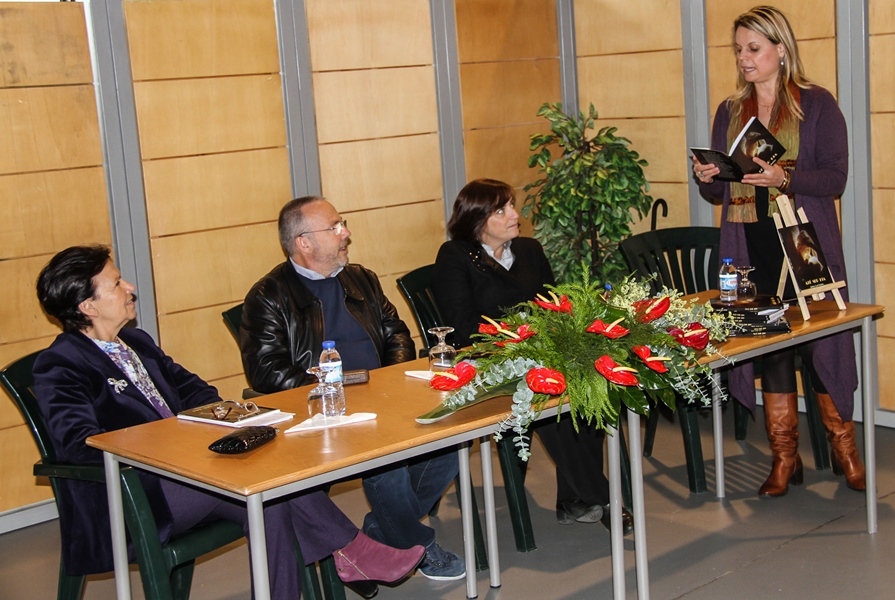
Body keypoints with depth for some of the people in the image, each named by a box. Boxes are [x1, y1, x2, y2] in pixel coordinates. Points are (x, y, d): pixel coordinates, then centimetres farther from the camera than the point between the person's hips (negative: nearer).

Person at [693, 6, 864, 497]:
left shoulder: (817, 104, 1)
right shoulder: (730, 112, 13)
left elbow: (835, 178, -7)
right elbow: (721, 190, 15)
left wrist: (783, 177, -22)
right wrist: (706, 178, -7)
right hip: (750, 248, 4)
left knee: (822, 342, -1)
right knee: (768, 346, 5)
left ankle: (844, 449, 16)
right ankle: (784, 459, 14)